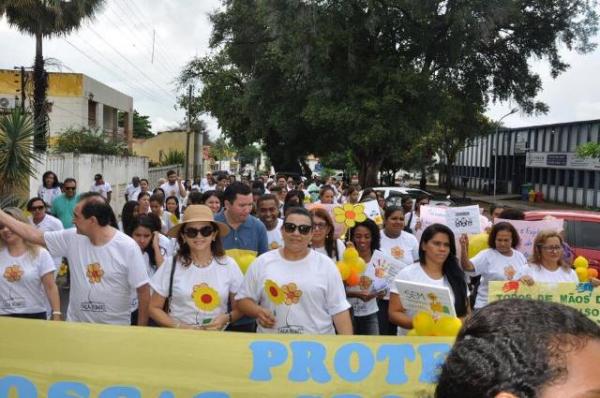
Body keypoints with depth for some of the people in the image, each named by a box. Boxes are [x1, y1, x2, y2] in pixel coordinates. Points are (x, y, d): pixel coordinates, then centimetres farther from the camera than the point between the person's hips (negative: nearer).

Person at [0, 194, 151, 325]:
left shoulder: (127, 247, -16)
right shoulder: (72, 238, -3)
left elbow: (143, 289, -13)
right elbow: (34, 235, 5)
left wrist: (141, 330, -12)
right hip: (76, 325, 4)